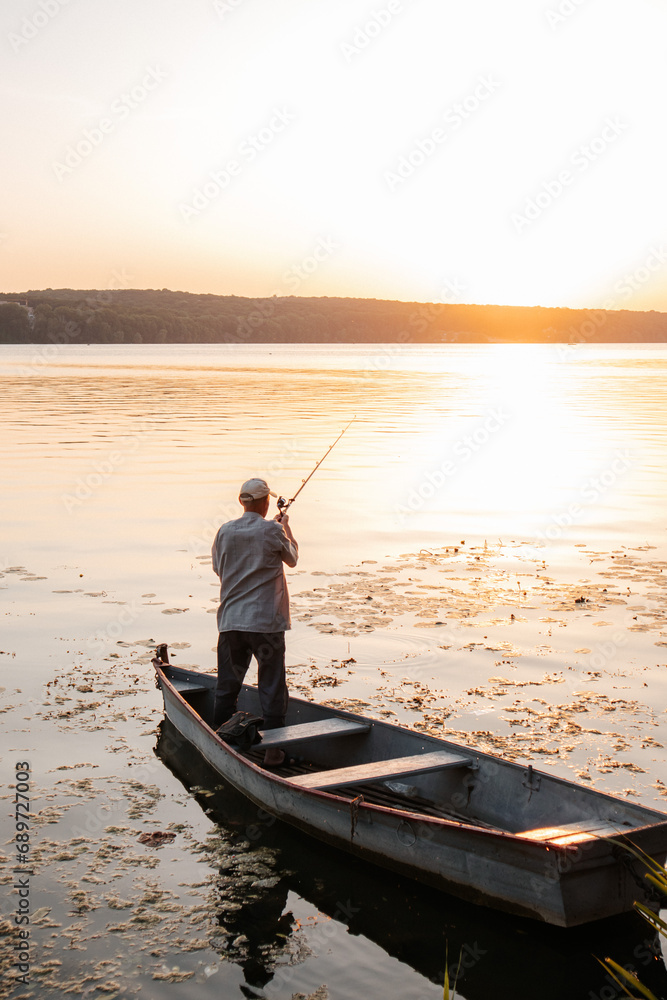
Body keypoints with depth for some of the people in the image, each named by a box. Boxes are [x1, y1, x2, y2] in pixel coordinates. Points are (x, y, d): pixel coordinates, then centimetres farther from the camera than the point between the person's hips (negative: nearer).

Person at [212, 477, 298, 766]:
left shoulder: (225, 531, 1)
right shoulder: (273, 531, -8)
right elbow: (292, 559, 9)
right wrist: (286, 527, 25)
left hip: (230, 620, 4)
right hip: (266, 621, -3)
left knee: (227, 685, 13)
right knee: (272, 687, 5)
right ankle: (272, 749, 7)